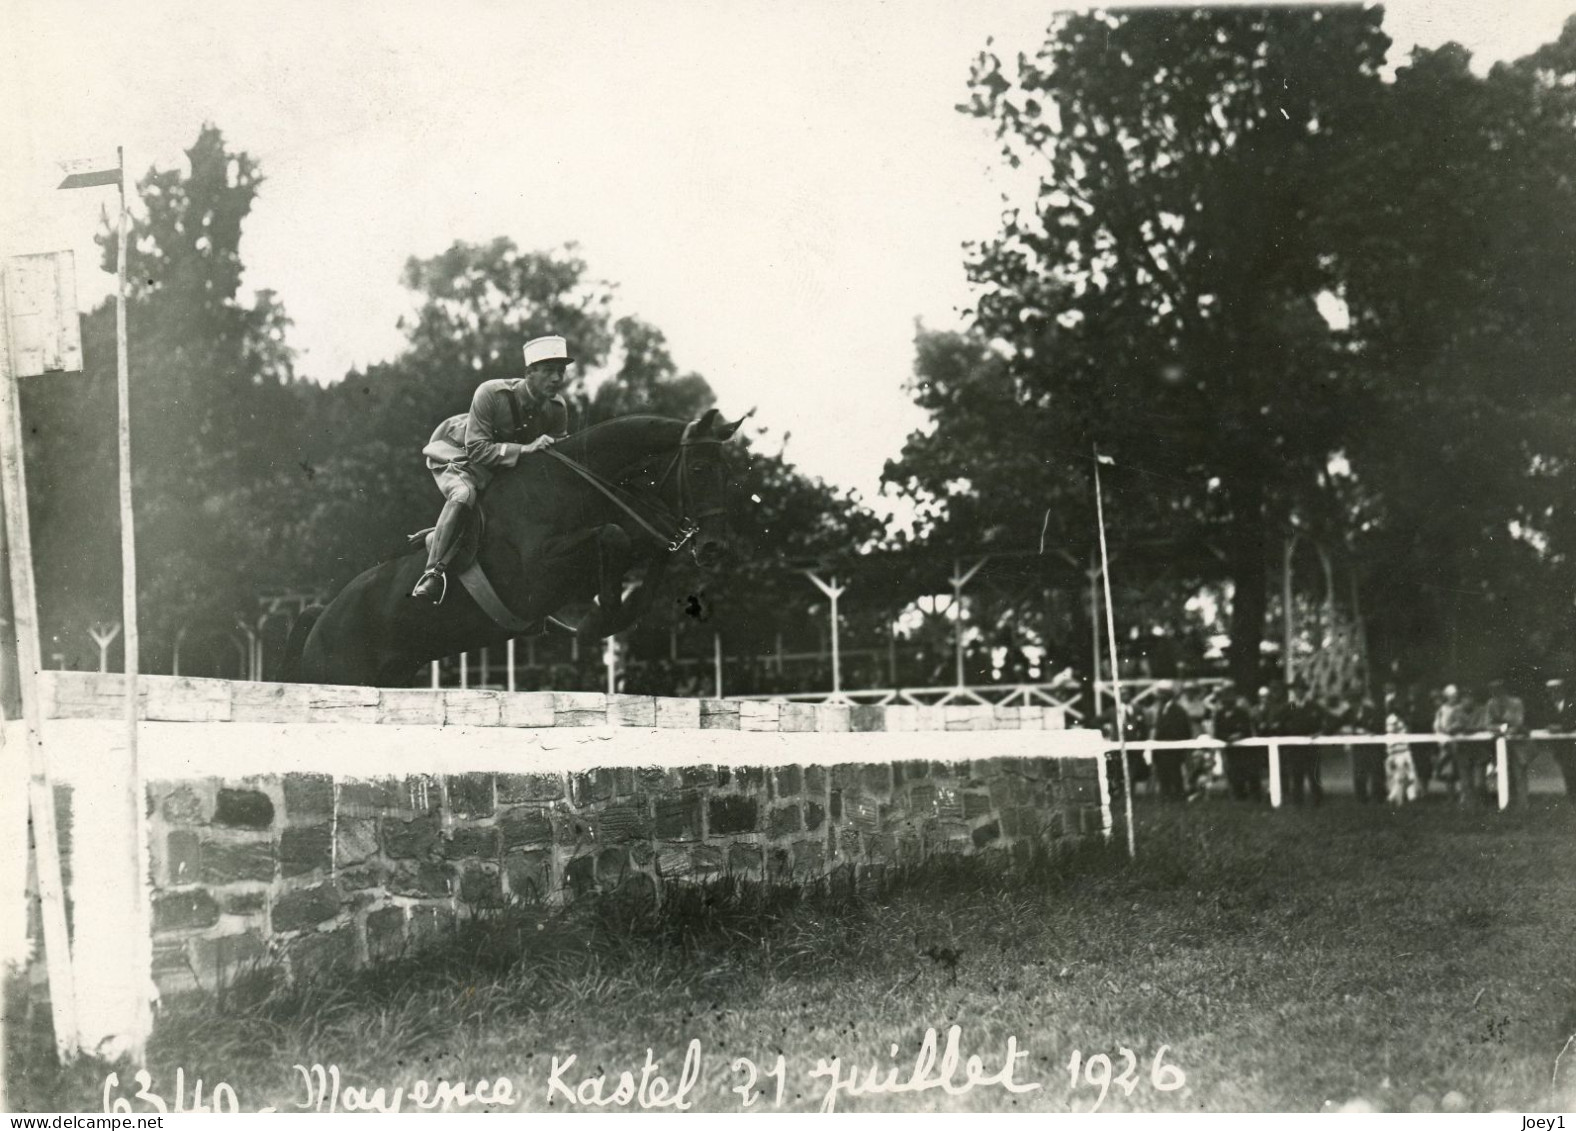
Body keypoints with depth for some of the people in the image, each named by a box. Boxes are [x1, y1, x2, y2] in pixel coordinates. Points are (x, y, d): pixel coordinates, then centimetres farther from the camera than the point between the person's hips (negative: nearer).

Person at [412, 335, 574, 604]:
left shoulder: (557, 408, -15)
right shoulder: (491, 393, -31)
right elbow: (477, 449, -34)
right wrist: (525, 449, -41)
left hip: (507, 465, 7)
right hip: (457, 452, -7)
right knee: (464, 495, -35)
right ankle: (434, 572, -30)